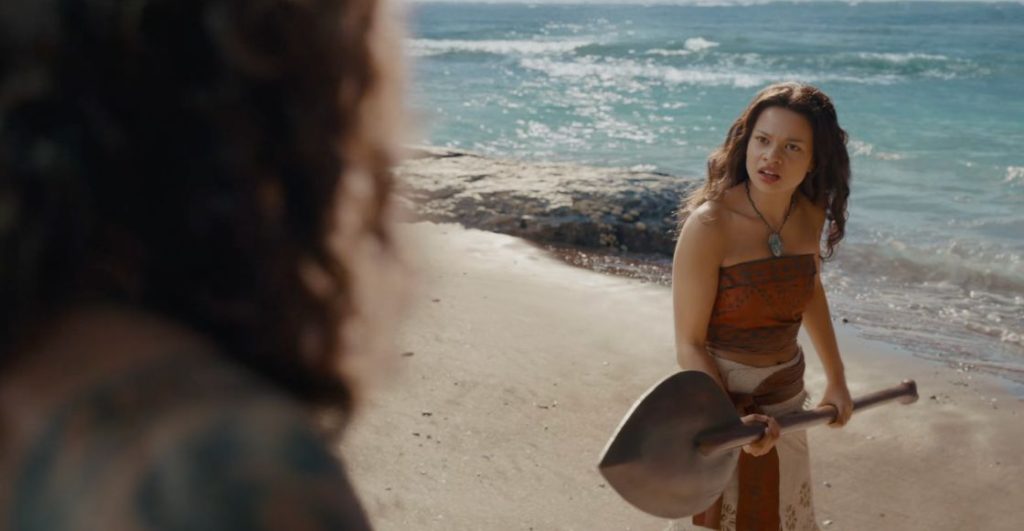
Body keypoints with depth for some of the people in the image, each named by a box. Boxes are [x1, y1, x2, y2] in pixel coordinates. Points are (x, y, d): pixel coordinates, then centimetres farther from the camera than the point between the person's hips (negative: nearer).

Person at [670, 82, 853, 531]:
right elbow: (689, 345, -20)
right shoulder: (709, 226, -23)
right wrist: (731, 422, -31)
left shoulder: (811, 215, -4)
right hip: (720, 399, -6)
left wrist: (836, 380, 20)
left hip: (785, 397, 7)